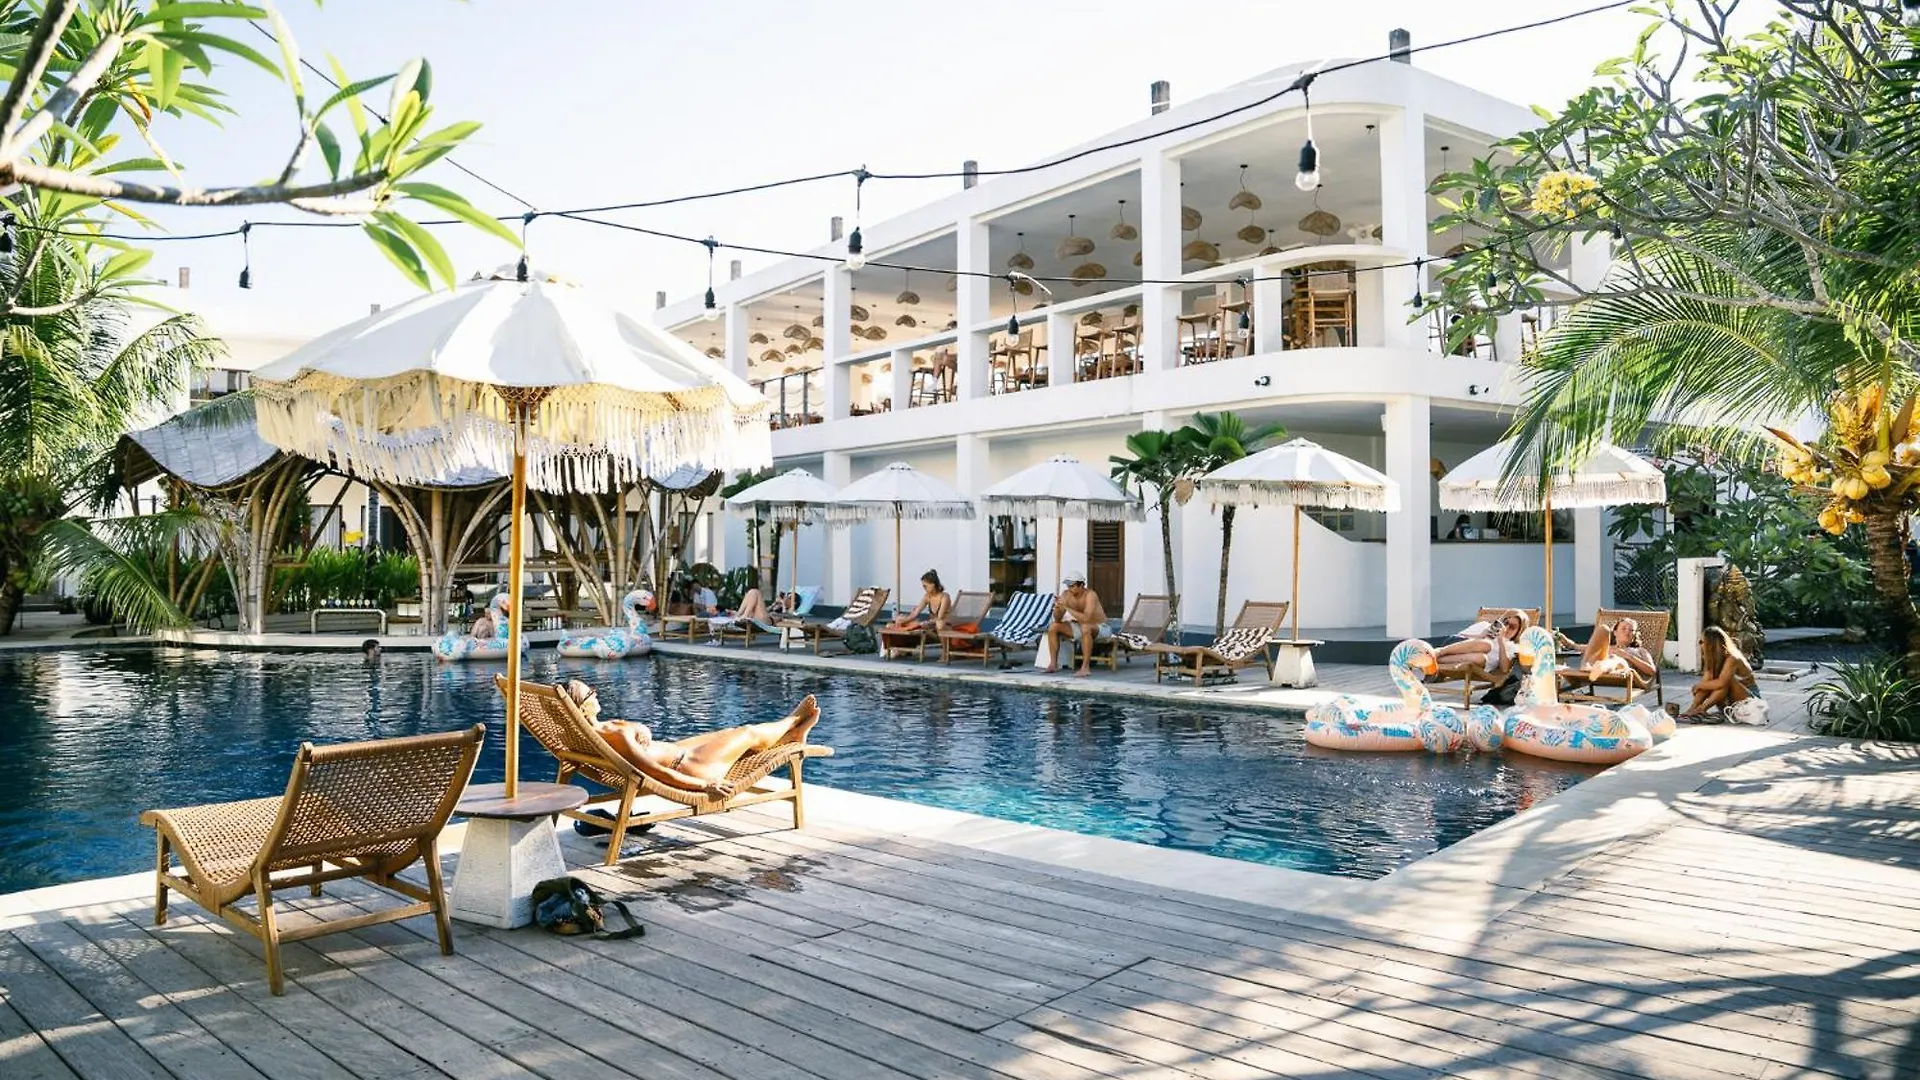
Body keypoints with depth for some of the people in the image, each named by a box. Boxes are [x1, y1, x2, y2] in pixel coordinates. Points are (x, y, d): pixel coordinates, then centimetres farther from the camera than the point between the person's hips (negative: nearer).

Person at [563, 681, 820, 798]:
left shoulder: (598, 729, -5)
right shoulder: (616, 735, -32)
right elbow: (654, 771, -32)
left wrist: (641, 732, -17)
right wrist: (705, 786, -29)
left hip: (675, 751, 9)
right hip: (687, 767, -9)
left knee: (730, 733, 25)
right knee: (749, 732, 11)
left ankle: (791, 734, 48)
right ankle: (793, 722, 40)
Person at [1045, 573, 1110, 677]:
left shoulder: (1090, 595, -27)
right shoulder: (1066, 594, -9)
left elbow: (1086, 619, -40)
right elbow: (1057, 619, -8)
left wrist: (1067, 608, -37)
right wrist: (1058, 608, -29)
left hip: (1099, 628, -7)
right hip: (1079, 627, 7)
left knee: (1085, 628, -39)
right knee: (1053, 627, -8)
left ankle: (1086, 667, -35)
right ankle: (1054, 664, -4)